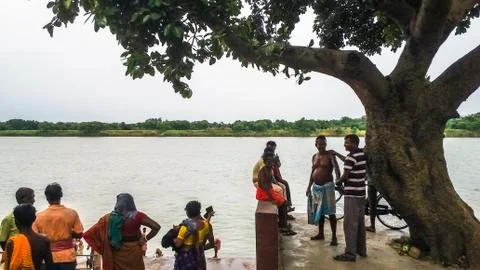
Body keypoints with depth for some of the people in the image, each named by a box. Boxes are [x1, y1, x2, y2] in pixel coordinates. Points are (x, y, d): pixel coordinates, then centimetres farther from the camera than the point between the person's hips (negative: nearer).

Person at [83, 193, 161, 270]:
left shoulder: (109, 217, -7)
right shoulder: (137, 216, -14)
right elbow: (156, 227, -20)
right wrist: (145, 239, -8)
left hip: (117, 254, 2)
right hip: (133, 253, -2)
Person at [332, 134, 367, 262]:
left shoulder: (351, 157, -18)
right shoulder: (363, 154, 8)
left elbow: (345, 176, -17)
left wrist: (338, 182, 3)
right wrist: (337, 154, 24)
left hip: (351, 195, -9)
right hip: (361, 193, 9)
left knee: (350, 225, -4)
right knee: (360, 223, 15)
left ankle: (350, 253, -2)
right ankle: (361, 250, 24)